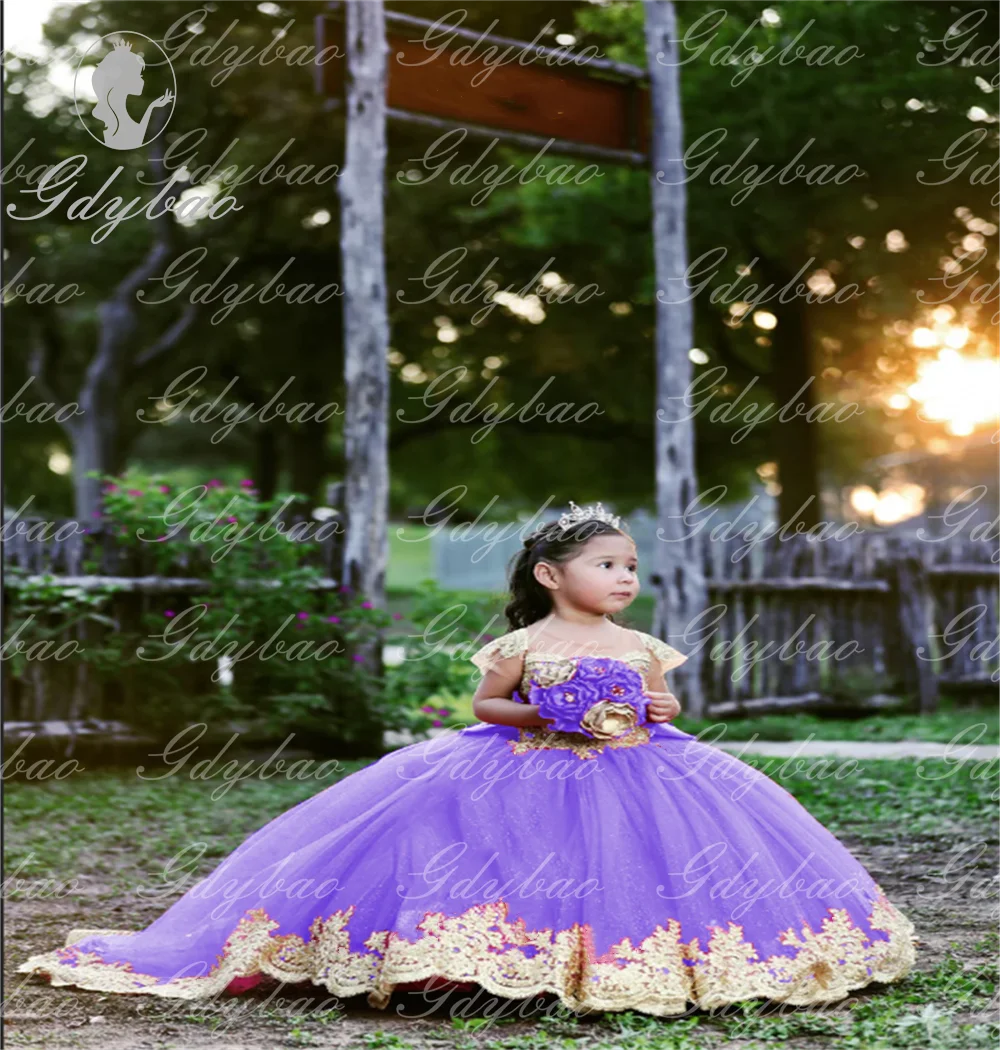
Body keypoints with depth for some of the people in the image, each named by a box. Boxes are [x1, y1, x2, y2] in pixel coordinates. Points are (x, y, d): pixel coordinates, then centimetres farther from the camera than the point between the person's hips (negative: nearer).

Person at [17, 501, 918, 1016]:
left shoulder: (642, 648, 5)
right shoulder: (523, 646, -5)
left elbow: (665, 706, 15)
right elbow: (485, 705, 0)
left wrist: (659, 713, -8)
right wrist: (538, 717, -15)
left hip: (630, 775, 3)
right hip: (525, 779, -3)